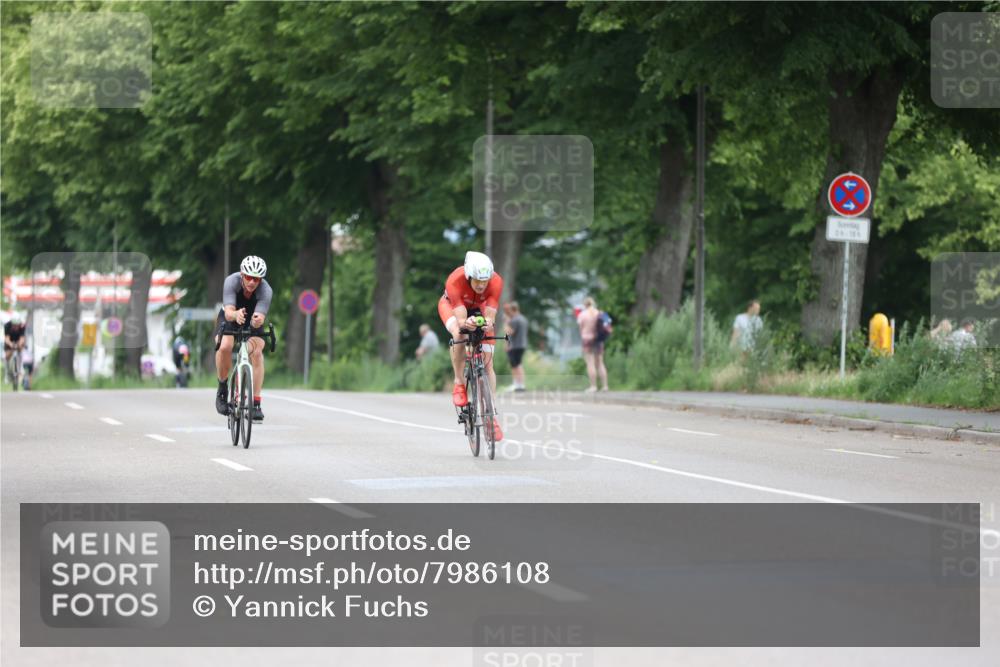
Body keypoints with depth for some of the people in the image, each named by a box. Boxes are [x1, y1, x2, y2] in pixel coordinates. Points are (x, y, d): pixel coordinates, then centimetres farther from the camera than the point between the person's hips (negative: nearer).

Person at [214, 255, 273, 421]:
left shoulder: (266, 291, -31)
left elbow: (260, 317, -43)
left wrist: (258, 319, -67)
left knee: (257, 352, -26)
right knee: (224, 346, -30)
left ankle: (256, 404, -23)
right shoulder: (231, 282, -31)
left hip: (252, 323, 0)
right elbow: (228, 312, -42)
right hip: (230, 320, 0)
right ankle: (223, 389, -7)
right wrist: (236, 315, -66)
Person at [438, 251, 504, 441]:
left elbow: (490, 315, -37)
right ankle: (459, 383, -16)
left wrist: (488, 323, -59)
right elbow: (460, 318, -43)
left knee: (487, 362, -8)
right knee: (459, 335, -36)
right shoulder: (455, 281, -40)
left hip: (478, 308, 2)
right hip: (452, 305, -2)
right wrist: (465, 323, -65)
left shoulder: (496, 282, -34)